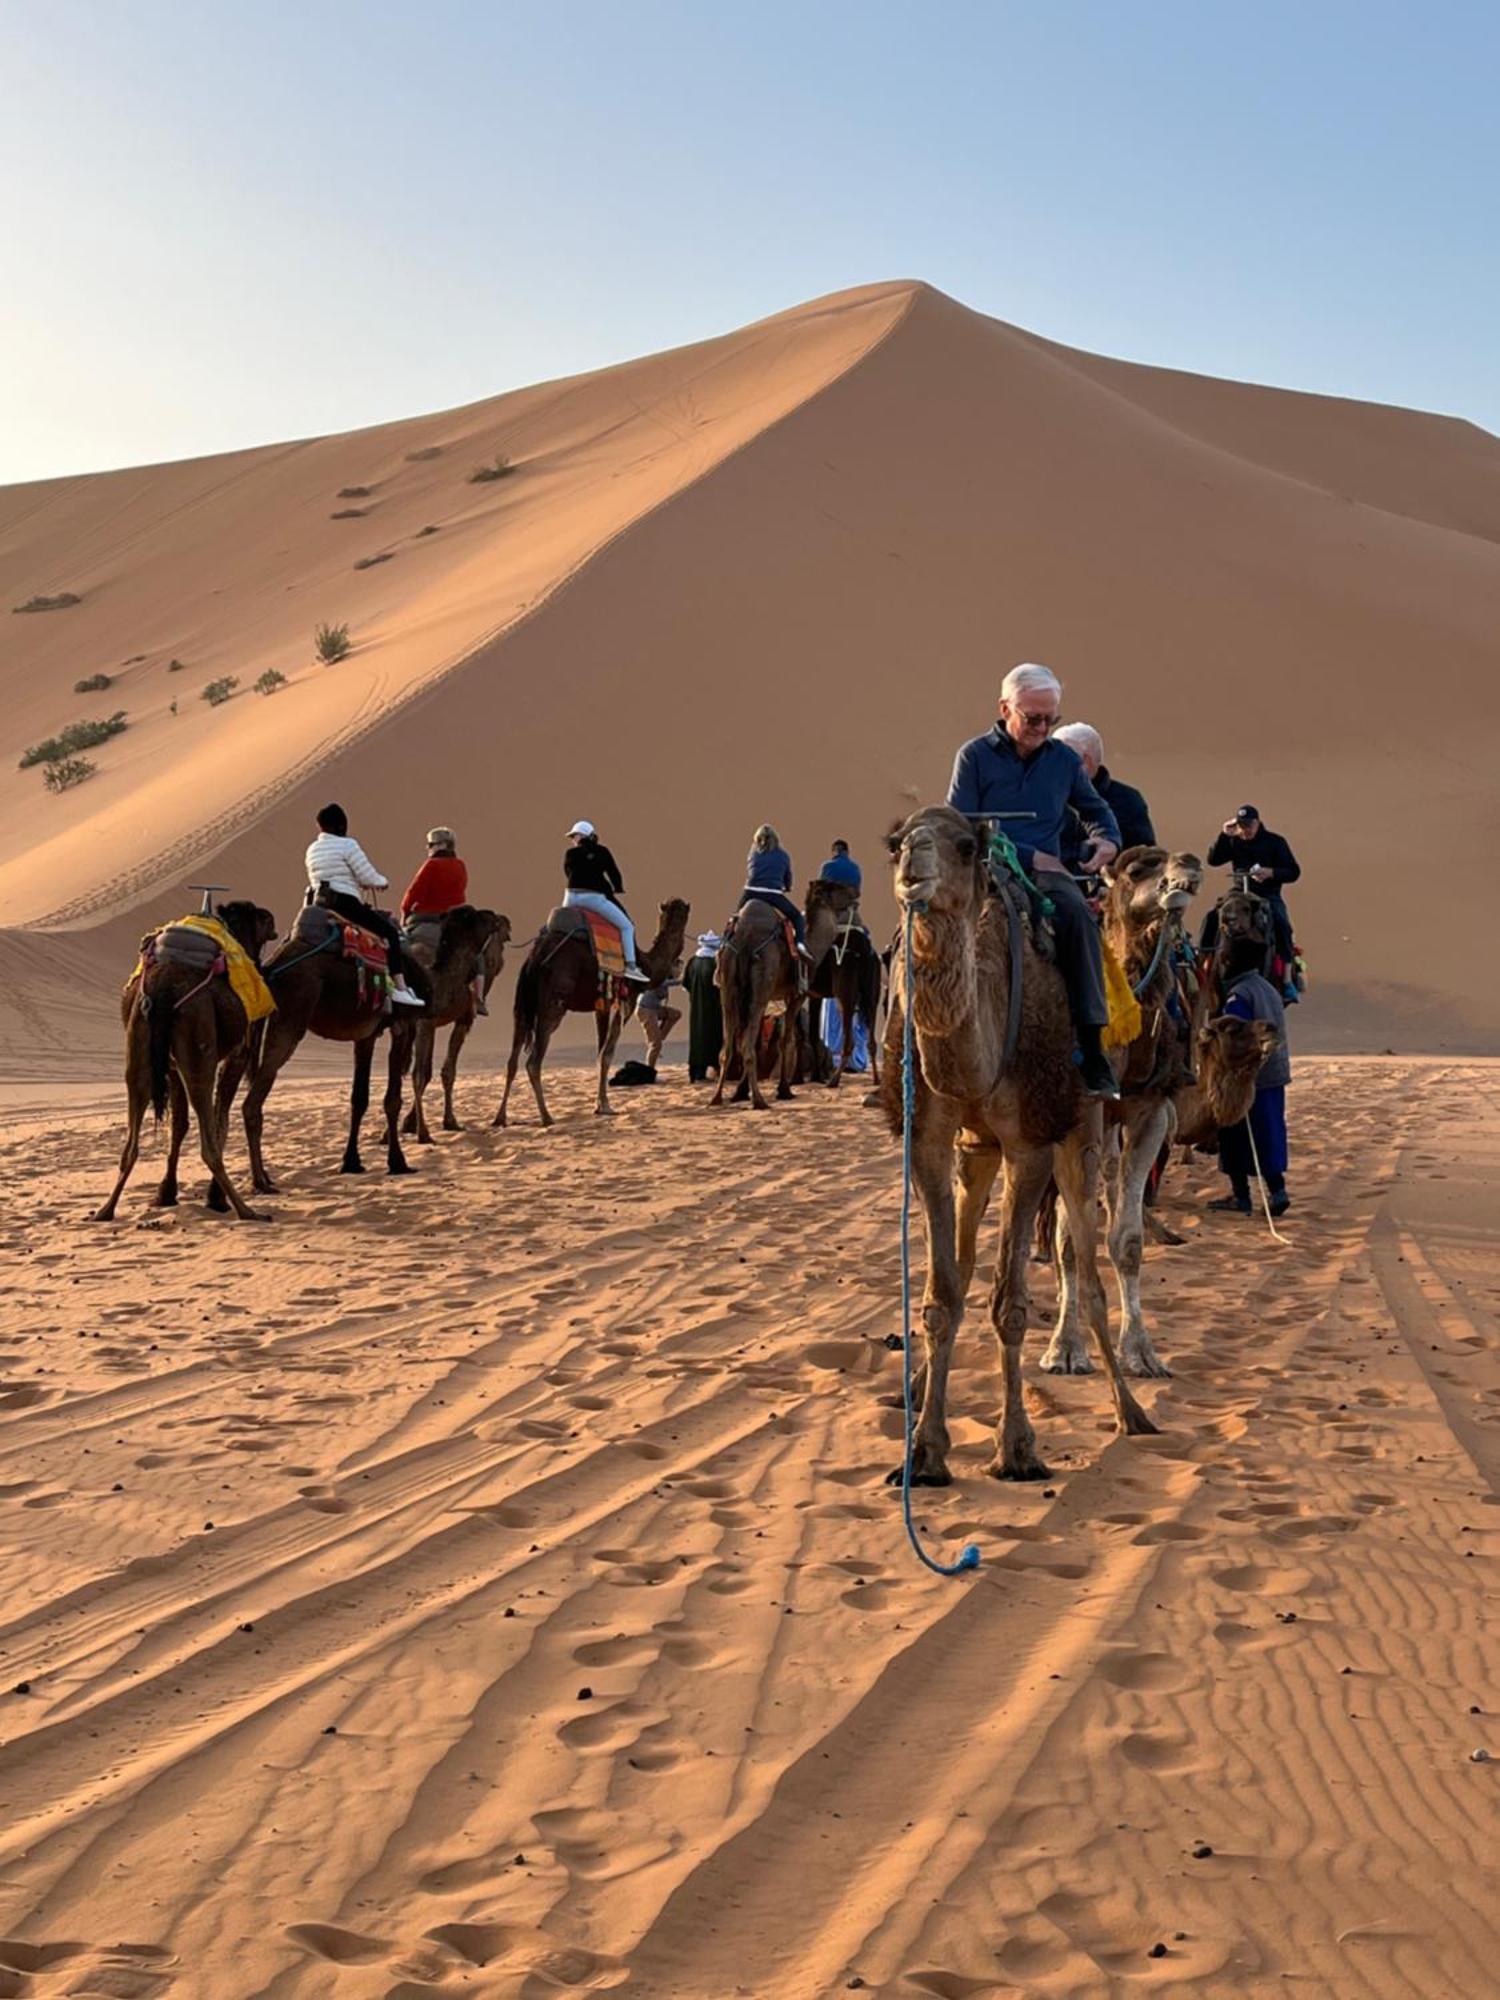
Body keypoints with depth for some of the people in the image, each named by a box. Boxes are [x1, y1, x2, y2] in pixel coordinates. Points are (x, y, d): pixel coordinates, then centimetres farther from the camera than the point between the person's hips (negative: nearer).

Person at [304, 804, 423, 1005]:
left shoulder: (312, 850, 16)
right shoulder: (347, 845, -8)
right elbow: (370, 878, -10)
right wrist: (383, 882, 14)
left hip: (319, 905, 8)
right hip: (347, 904, -8)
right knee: (390, 932, 0)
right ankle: (399, 987, -9)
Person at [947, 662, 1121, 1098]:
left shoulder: (1065, 760, 16)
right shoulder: (975, 756, 5)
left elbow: (1095, 809, 31)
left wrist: (1107, 839, 6)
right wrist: (1028, 855, -7)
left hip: (1045, 871, 2)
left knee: (1078, 914, -33)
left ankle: (1092, 1053, -33)